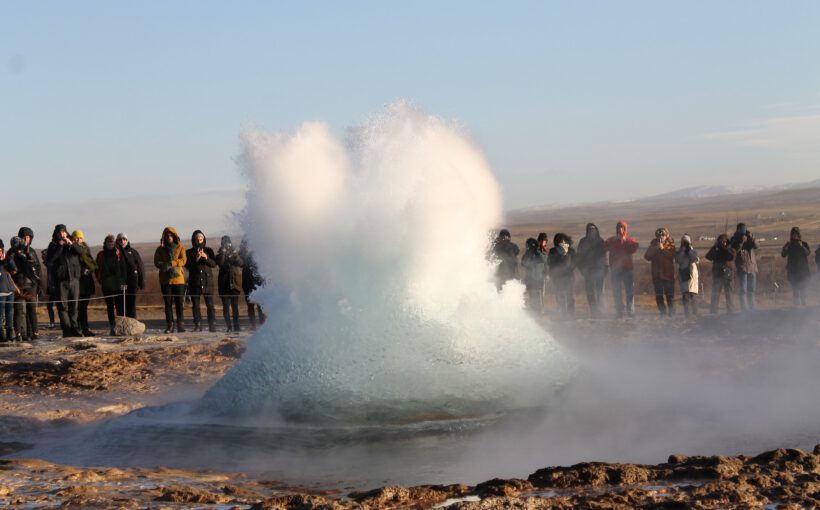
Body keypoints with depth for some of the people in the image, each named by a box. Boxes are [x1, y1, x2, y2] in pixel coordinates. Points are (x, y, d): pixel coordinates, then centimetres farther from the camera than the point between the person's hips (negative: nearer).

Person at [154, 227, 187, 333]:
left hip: (178, 278, -1)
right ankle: (169, 326, 4)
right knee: (168, 303, 2)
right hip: (165, 279, 2)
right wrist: (165, 266, -18)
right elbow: (156, 263, 0)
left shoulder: (180, 248, 7)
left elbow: (183, 260, -8)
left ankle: (181, 325, -2)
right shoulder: (160, 249, 10)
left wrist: (171, 263, -21)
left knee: (179, 303, -3)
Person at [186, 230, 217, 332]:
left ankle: (212, 325, -9)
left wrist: (206, 258, -14)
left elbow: (214, 264, 2)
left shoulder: (209, 251, 11)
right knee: (195, 305, -1)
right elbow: (187, 265, -3)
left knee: (210, 305, -7)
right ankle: (197, 326, 2)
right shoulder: (190, 252, 9)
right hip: (194, 282, 1)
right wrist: (196, 259, -17)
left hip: (208, 281, -1)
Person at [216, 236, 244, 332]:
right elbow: (220, 262, -10)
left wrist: (234, 254, -14)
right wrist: (223, 251, -10)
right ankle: (229, 327, -6)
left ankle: (236, 327, -3)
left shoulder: (235, 253, 14)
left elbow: (240, 263, -5)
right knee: (226, 306, -5)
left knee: (235, 306, -4)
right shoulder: (220, 254, 12)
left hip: (235, 283, 0)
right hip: (224, 283, 0)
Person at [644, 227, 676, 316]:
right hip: (657, 275, 3)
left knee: (670, 295, -4)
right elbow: (647, 257, -3)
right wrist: (654, 249, -15)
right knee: (659, 296, 3)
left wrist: (662, 249, -22)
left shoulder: (670, 245, 0)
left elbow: (671, 256, -17)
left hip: (668, 275, -3)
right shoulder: (653, 245, 9)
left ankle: (671, 314, -1)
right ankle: (663, 313, 9)